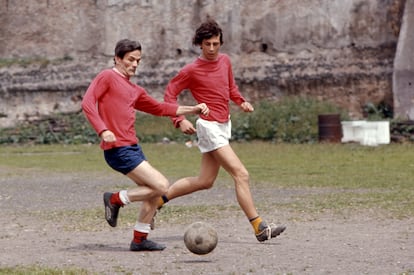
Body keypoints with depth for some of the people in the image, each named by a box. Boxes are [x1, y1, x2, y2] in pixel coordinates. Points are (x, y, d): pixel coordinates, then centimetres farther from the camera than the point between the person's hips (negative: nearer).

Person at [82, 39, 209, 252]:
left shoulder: (135, 90, 21)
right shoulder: (107, 77, -3)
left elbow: (160, 108, 29)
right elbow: (87, 103, -14)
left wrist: (193, 110, 21)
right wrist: (103, 130, -26)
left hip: (133, 147, 9)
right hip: (118, 149, -9)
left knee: (154, 192, 10)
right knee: (161, 186, -14)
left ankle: (139, 240, 19)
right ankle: (115, 200, 0)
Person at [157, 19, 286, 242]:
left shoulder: (225, 60, 9)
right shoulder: (192, 70, -10)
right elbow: (170, 93, -4)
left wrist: (241, 101, 6)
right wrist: (180, 120, -15)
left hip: (224, 126, 8)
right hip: (210, 127, -8)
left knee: (205, 181, 13)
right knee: (241, 175, -13)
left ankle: (158, 200, 25)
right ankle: (259, 227, -12)